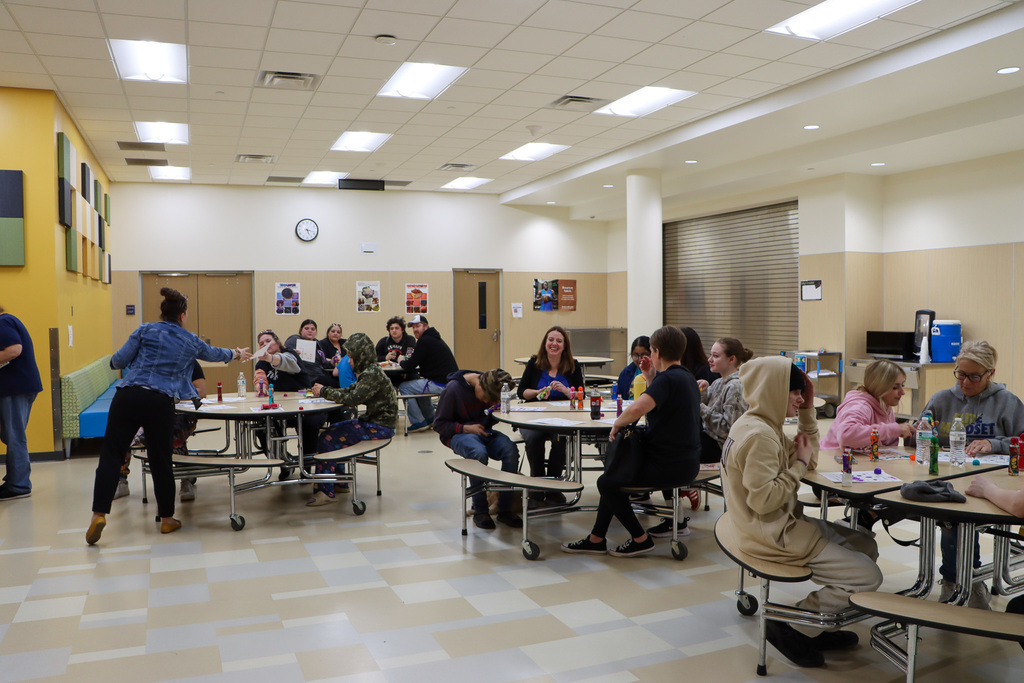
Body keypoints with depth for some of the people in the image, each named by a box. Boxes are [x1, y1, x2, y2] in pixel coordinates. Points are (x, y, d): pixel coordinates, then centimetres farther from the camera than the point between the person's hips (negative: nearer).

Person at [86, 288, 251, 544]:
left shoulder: (145, 330, 9)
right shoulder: (191, 341, 15)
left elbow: (119, 360, 4)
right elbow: (215, 354, 33)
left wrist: (114, 361, 29)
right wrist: (237, 354, 53)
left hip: (128, 396, 0)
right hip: (161, 403, 0)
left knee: (111, 454, 4)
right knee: (161, 460, 9)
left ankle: (99, 514, -6)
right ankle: (167, 518, 20)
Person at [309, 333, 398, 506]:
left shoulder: (372, 374, -19)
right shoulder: (368, 371, 13)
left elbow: (352, 399, -25)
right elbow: (350, 391, 16)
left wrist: (325, 391, -15)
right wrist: (323, 391, 5)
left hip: (380, 427, -10)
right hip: (373, 420, 10)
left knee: (328, 438, -11)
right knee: (331, 431, 10)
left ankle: (325, 491, -4)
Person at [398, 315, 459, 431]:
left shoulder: (425, 341, -13)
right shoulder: (434, 338, 19)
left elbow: (410, 366, -13)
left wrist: (401, 362, 8)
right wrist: (406, 362, 12)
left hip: (440, 384, -10)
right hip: (449, 381, 10)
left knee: (404, 387, 0)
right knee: (418, 384, 32)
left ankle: (418, 422, 3)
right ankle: (430, 418, 33)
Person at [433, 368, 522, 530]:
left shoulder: (490, 389, 1)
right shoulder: (453, 389, -13)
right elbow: (439, 424, -7)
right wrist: (466, 428, -19)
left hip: (484, 432, 5)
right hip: (459, 434, -4)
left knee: (511, 450, -27)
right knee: (479, 453, -38)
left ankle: (505, 509, -17)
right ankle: (480, 511, -21)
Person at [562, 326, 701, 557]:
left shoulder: (667, 379, -20)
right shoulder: (687, 377, 12)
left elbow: (636, 409, -36)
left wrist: (617, 423, -17)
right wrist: (650, 378, 11)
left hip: (669, 465, -10)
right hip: (687, 462, 10)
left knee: (607, 482, 3)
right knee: (615, 476, 21)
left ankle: (640, 539, 12)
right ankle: (596, 538, 24)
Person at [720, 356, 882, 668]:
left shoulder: (761, 425, 10)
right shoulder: (759, 435, -23)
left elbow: (809, 459, 15)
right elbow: (763, 500, -28)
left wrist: (808, 412, 7)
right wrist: (800, 464, -17)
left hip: (784, 523, 11)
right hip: (776, 536, -10)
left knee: (866, 546, 15)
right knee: (869, 577, -7)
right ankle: (789, 624, -1)